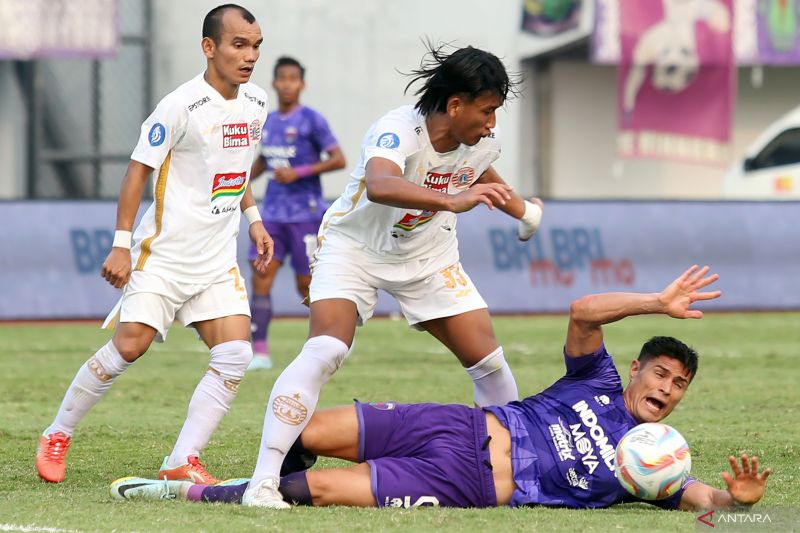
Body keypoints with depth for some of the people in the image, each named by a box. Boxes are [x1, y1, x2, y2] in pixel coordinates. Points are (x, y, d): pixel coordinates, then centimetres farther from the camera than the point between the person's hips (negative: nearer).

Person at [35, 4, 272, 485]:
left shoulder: (257, 103, 7)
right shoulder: (182, 106, -15)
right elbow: (139, 170, -10)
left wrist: (254, 219, 17)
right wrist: (122, 245, -13)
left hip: (218, 260, 6)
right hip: (164, 252, -6)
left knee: (236, 356, -10)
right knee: (128, 347, -12)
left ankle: (182, 462, -7)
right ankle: (57, 436, 8)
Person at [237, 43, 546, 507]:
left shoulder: (484, 140, -11)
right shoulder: (398, 132, -33)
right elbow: (379, 186, -56)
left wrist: (523, 210, 34)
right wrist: (451, 200, -70)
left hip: (430, 256, 6)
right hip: (356, 247, -6)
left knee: (489, 360, -1)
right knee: (325, 350, -26)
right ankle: (264, 481, -28)